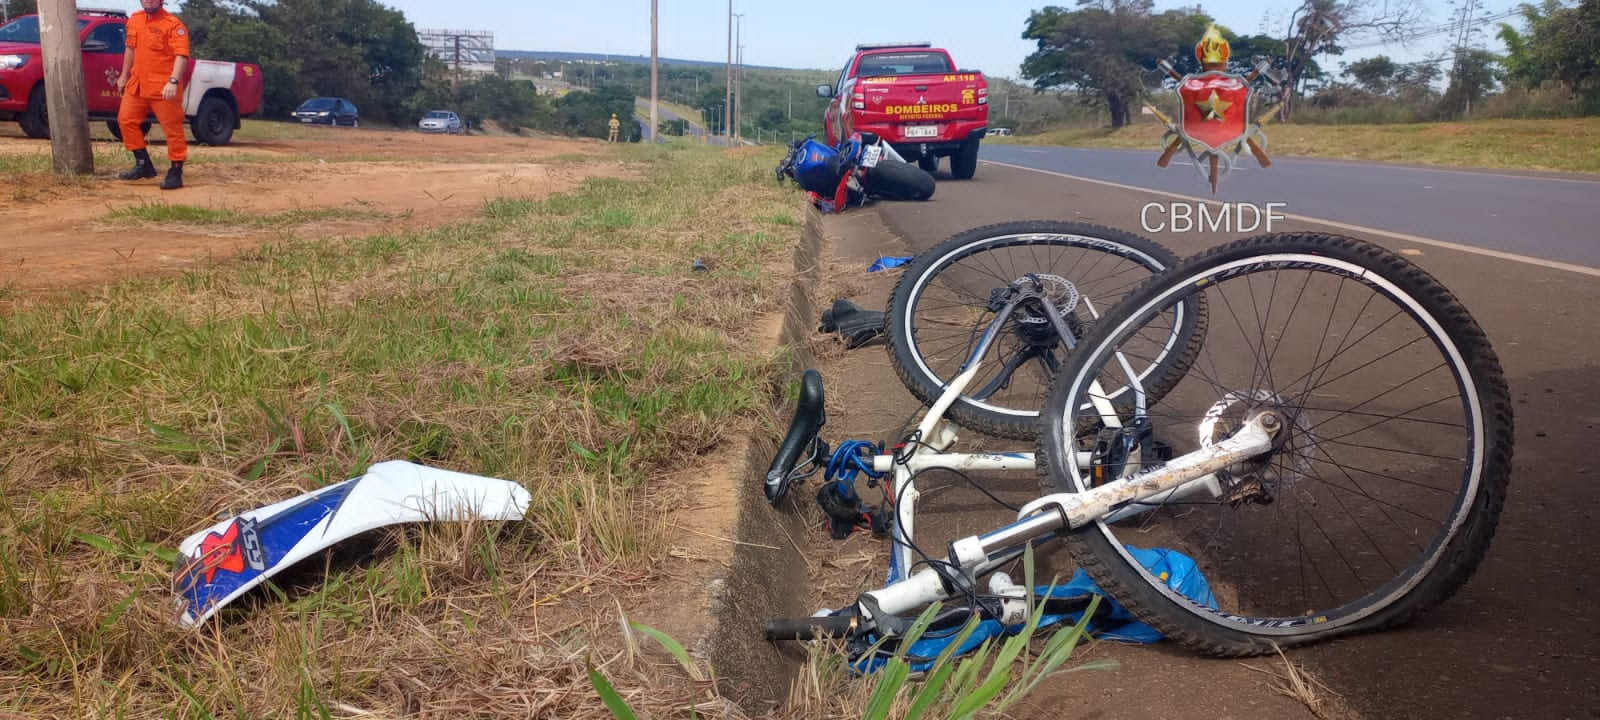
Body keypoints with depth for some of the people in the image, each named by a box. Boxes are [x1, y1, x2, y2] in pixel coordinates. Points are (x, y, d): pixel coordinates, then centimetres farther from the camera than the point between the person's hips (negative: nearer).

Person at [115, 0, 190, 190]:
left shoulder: (173, 24, -11)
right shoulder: (134, 20, 12)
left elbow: (182, 55, -21)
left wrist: (173, 81, -33)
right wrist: (124, 75, 27)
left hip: (164, 88, -8)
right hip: (137, 84, 8)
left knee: (172, 129, -4)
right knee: (126, 120, 11)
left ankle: (176, 172, 3)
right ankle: (143, 165, 21)